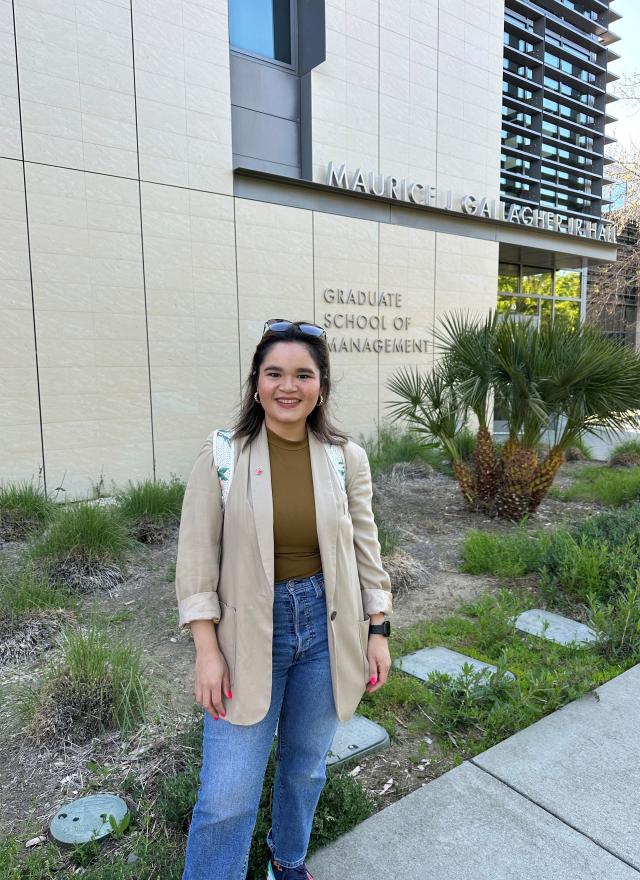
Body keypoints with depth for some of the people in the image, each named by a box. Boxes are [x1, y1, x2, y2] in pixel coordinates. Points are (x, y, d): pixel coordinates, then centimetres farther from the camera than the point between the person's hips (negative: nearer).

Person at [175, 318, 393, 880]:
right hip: (249, 632, -2)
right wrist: (207, 651, -9)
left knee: (306, 766, 22)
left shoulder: (347, 458, -5)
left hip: (326, 626, 3)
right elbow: (197, 560, -7)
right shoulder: (220, 457, -10)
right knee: (226, 798, 2)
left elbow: (365, 550, 3)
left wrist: (378, 632, 4)